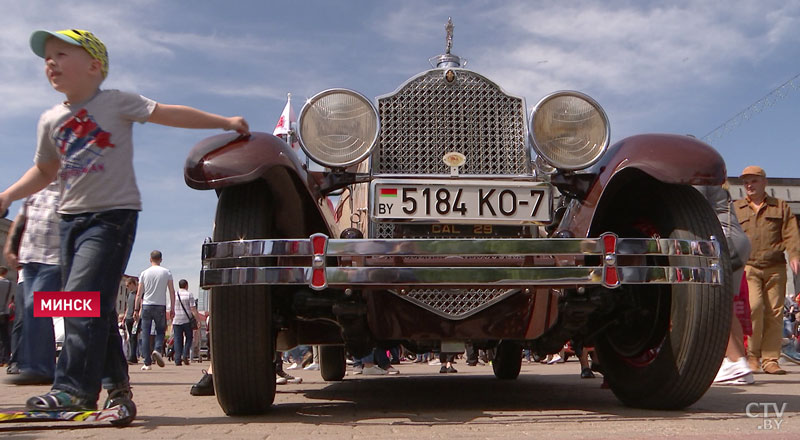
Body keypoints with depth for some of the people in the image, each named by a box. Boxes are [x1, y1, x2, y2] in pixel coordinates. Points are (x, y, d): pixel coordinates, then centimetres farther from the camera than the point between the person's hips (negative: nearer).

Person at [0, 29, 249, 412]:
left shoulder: (116, 103, -3)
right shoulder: (50, 120, 13)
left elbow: (170, 114, -4)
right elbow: (45, 170, 23)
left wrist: (224, 122, -7)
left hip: (113, 213, -6)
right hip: (71, 217, 7)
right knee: (96, 305, 10)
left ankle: (74, 389, -16)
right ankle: (114, 381, 21)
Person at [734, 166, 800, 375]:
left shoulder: (781, 207, 15)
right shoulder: (735, 209, 17)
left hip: (775, 267, 1)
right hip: (747, 267, -1)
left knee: (774, 312, -2)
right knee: (754, 306, -17)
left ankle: (770, 359, 4)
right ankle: (752, 354, -3)